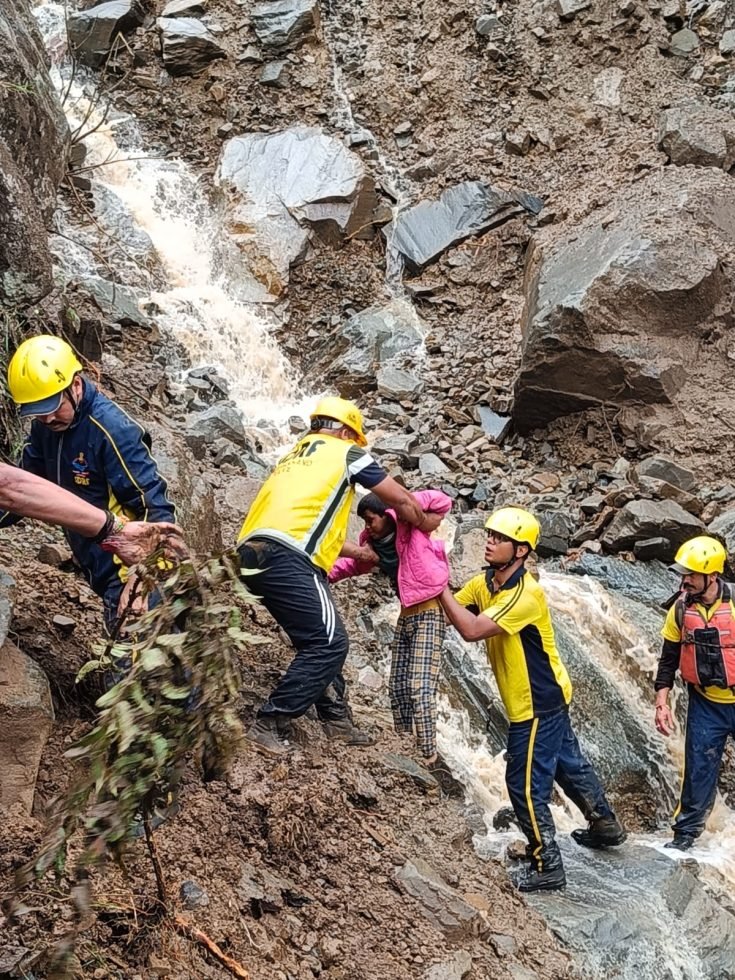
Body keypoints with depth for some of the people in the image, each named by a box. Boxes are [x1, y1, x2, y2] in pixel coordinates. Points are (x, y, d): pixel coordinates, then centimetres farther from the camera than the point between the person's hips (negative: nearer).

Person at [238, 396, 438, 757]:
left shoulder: (293, 457, 33)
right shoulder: (346, 452, 13)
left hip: (254, 554, 8)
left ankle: (337, 720, 21)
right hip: (287, 558, -8)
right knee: (329, 643, -6)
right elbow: (403, 501, 17)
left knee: (318, 640, 18)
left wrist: (358, 552, 46)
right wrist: (425, 526, 36)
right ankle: (269, 726, -7)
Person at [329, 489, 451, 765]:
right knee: (398, 687, 11)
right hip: (406, 616, 9)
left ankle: (428, 755, -14)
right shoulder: (374, 542, 9)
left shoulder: (408, 524, -12)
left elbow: (443, 501, -18)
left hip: (429, 614, -9)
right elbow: (355, 564, 23)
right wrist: (326, 573, 9)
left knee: (421, 688, -16)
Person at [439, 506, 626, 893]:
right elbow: (451, 612, -7)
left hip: (539, 704, -9)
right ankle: (605, 825, 45)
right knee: (568, 763, 25)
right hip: (544, 698, 9)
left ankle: (547, 867, 10)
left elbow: (472, 629, -36)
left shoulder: (527, 595, -28)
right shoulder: (484, 583, 0)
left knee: (525, 785, -3)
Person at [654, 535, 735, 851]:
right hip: (705, 705, 2)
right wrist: (661, 702, 0)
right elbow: (669, 659, 4)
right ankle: (686, 832, 18)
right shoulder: (681, 609, -6)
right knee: (698, 768, 5)